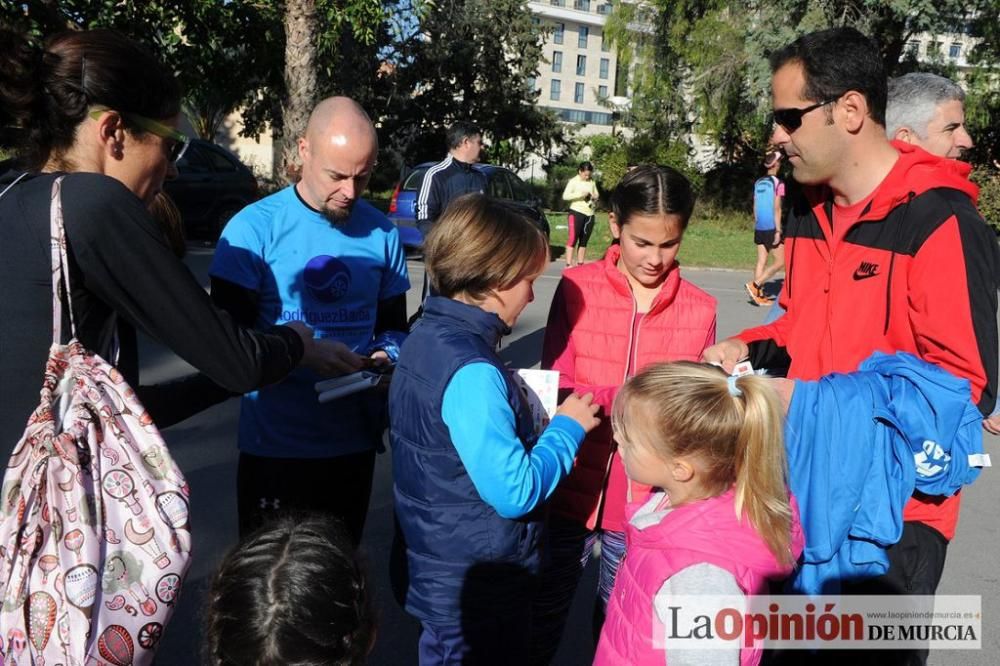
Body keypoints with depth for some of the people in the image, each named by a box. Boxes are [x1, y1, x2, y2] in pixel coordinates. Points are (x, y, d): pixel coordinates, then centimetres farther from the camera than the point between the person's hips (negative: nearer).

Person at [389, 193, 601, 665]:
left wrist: (529, 408, 2)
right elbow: (515, 493, -28)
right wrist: (567, 427, -15)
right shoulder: (473, 373, -29)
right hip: (476, 590, -8)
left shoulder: (426, 336, 0)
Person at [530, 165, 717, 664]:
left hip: (648, 503, 1)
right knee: (542, 617, 17)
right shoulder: (577, 287, -7)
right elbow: (555, 390, -9)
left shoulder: (700, 309, -3)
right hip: (572, 491, -1)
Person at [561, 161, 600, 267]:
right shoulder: (573, 181, -4)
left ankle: (580, 264, 12)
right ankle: (569, 265, -10)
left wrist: (595, 197, -3)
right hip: (576, 213, -5)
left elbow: (596, 194, 21)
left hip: (589, 214, 5)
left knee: (584, 241, 7)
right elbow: (565, 196, -12)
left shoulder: (592, 182, 9)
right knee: (572, 239, -9)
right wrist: (580, 194, -20)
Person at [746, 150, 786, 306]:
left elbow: (755, 207, 11)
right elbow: (777, 209, -13)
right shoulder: (778, 183, -9)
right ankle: (755, 284, -10)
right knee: (780, 262, 1)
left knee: (761, 262, 8)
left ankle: (758, 294, 7)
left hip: (759, 228, 7)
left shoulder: (758, 183, 9)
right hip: (772, 228, -7)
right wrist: (778, 231, -12)